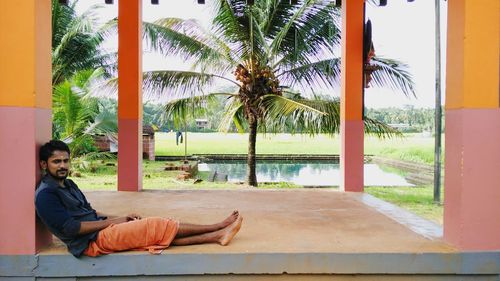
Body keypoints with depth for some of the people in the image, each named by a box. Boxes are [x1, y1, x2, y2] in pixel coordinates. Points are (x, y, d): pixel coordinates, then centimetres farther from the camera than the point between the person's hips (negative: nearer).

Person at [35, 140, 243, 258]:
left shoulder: (68, 185, 15)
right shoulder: (46, 194, -13)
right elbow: (69, 227, -19)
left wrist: (119, 218, 6)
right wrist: (113, 222, -13)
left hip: (101, 231, 8)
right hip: (94, 241, -8)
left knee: (161, 234, -2)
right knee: (157, 226, -11)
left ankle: (217, 236, -3)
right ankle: (219, 227, -3)